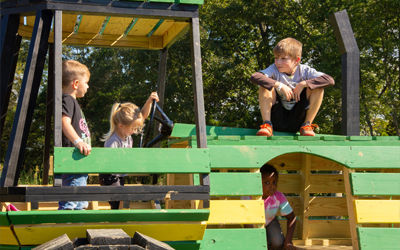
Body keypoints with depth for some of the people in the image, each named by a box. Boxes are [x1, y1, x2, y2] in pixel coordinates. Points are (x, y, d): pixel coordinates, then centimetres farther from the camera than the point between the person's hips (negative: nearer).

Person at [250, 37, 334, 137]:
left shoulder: (304, 71, -7)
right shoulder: (275, 70, -8)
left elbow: (330, 80, -20)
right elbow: (254, 77, -27)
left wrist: (303, 84, -26)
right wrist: (279, 85, -32)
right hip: (278, 120, 0)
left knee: (318, 88, -16)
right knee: (265, 85, -20)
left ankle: (307, 125, -8)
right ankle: (267, 125, -19)